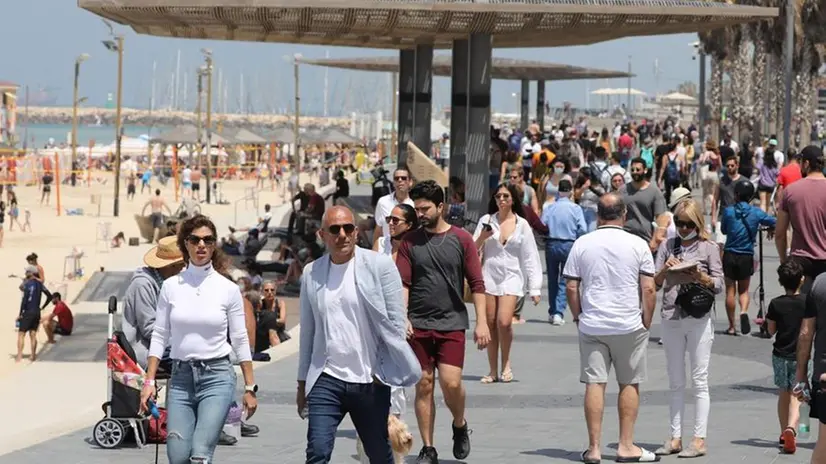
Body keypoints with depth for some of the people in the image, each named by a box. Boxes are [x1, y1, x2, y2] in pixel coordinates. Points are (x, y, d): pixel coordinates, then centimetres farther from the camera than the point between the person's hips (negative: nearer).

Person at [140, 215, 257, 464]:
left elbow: (240, 341, 4)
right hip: (181, 377, 2)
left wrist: (250, 387, 3)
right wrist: (149, 381, 1)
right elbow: (159, 337, 8)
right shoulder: (170, 286, 5)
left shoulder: (228, 289, 0)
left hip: (217, 377, -2)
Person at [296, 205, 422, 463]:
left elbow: (395, 324, -4)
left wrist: (388, 373, -8)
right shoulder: (311, 273, 5)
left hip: (370, 381, -2)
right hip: (326, 380, 2)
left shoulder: (380, 265, -4)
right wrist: (302, 383, 13)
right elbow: (307, 332, 11)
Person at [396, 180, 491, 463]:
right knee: (423, 385, 3)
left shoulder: (461, 240, 1)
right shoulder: (410, 242, 5)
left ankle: (460, 426, 17)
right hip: (418, 325, 2)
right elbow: (402, 283, 2)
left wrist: (481, 322, -5)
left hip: (452, 323, -2)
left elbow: (477, 283, 1)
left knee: (451, 382, -13)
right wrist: (402, 318, -12)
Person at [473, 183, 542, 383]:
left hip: (511, 278, -2)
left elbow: (530, 257, 4)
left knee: (504, 322, -16)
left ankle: (506, 363, 6)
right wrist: (482, 238, -12)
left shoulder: (522, 225, 4)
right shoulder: (487, 221, 7)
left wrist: (534, 288, -1)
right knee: (490, 324, 1)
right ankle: (493, 371, 10)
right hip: (489, 277, 2)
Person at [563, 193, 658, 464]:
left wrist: (578, 317, 14)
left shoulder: (582, 244, 1)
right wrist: (647, 322, 7)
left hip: (591, 326, 1)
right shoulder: (638, 245, -3)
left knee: (594, 384, 2)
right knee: (629, 384, 10)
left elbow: (571, 287, 2)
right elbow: (648, 289, -4)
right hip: (629, 325, -1)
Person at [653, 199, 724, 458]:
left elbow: (718, 286, -1)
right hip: (671, 318, 4)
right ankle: (675, 438, 13)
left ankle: (699, 440, -1)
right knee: (675, 382, 8)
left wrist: (700, 276, -19)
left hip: (699, 319, -3)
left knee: (699, 380, -2)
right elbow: (654, 283, 6)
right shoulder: (667, 246, 9)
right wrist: (666, 270, -13)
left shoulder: (708, 248, 2)